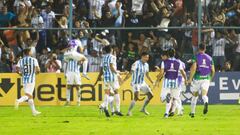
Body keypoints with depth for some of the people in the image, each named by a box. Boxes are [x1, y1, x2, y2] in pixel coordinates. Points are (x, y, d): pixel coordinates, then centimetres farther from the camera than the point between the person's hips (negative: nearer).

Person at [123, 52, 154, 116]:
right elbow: (130, 73, -14)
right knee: (136, 97, -23)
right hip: (136, 83, -8)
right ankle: (129, 111, -12)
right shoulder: (136, 64, -14)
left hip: (142, 83, 8)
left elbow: (147, 75, 20)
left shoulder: (146, 65, 8)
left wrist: (152, 82, 19)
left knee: (150, 95, 6)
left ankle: (143, 109, 20)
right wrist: (123, 80, -21)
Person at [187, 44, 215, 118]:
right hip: (206, 78, 2)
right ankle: (206, 102, -44)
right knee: (204, 94, -8)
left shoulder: (196, 57, -2)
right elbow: (213, 70, 9)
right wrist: (210, 79, 25)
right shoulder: (209, 58, 10)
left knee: (195, 95, 15)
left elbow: (193, 68, -14)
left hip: (197, 78, -2)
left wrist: (190, 78, -10)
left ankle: (192, 112, 23)